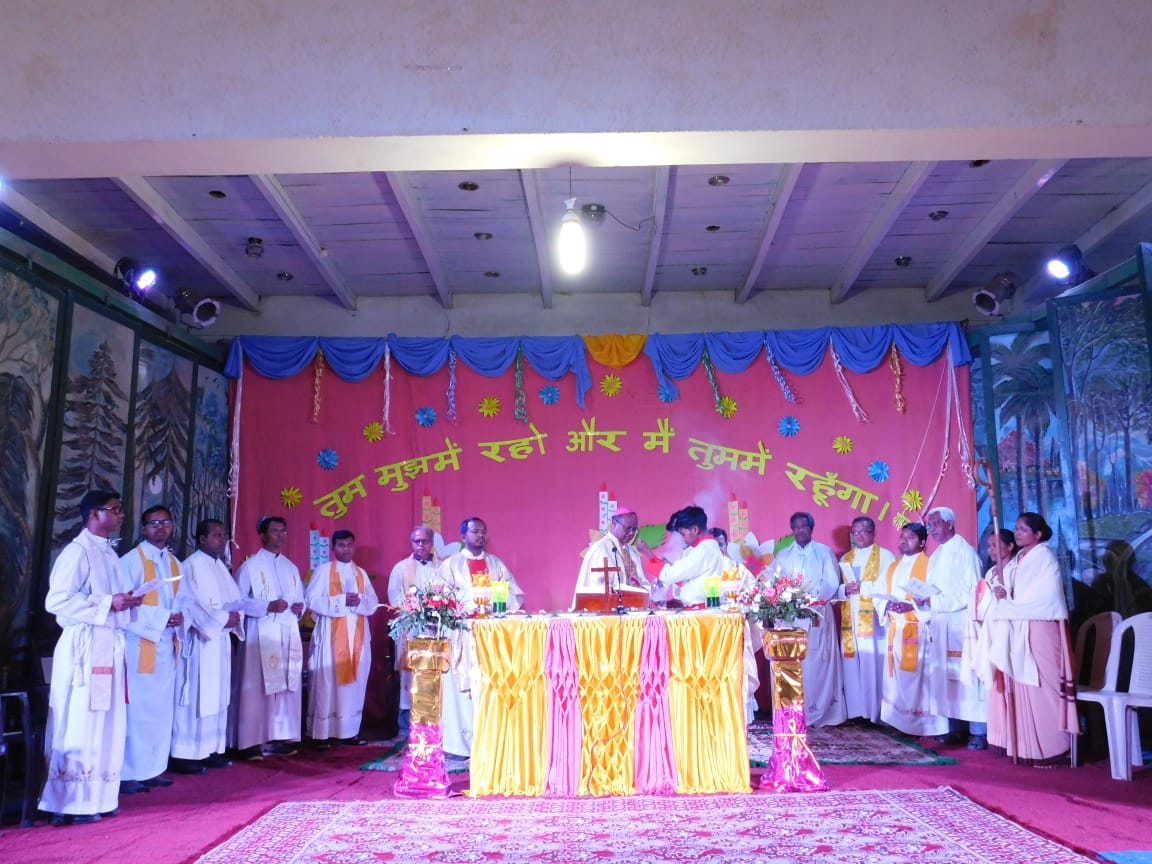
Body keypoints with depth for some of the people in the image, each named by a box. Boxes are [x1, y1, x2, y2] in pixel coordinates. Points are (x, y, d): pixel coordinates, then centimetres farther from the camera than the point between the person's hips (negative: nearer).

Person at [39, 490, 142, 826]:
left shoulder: (109, 553, 16)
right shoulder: (77, 551, -10)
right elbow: (56, 601, -17)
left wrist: (127, 602, 2)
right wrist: (108, 604, -18)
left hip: (111, 645, 9)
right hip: (85, 646, -9)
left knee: (106, 725, 11)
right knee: (79, 726, -3)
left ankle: (96, 798, 20)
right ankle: (70, 804, 6)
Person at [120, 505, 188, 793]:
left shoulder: (175, 564, 15)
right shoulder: (131, 560, -6)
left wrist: (180, 617, -7)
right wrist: (162, 617, -19)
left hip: (167, 644, 7)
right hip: (140, 642, -7)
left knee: (162, 707, 9)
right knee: (138, 708, -6)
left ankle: (154, 769, 17)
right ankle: (130, 773, 2)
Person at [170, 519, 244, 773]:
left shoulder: (221, 566, 16)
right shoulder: (191, 565, -9)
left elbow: (235, 598, 14)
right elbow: (191, 604, -17)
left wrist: (235, 616, -6)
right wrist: (223, 619, -17)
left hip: (221, 640, 8)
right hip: (200, 640, -8)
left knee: (217, 697, 10)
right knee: (195, 697, -6)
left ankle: (211, 750, 17)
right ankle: (184, 754, 0)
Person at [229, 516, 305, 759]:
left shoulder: (291, 567, 16)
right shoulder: (250, 566, -2)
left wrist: (300, 607, -3)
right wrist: (268, 606, -18)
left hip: (289, 635, 6)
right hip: (261, 636, -6)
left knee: (287, 687, 6)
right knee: (257, 687, -7)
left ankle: (279, 738, 14)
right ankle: (252, 741, -1)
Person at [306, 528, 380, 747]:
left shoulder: (362, 573, 14)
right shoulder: (323, 571, 1)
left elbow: (374, 603, 8)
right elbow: (313, 601, -9)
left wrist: (359, 601, -13)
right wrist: (342, 600, -17)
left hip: (358, 636, 4)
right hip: (331, 636, -4)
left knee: (355, 682, 4)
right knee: (327, 683, -4)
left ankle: (349, 731, 11)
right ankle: (321, 733, 2)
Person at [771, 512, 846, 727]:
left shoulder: (824, 552, 8)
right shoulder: (783, 556, 14)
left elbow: (832, 582, -1)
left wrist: (814, 601, -15)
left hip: (818, 614, -2)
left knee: (818, 662, -3)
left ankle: (820, 711, 4)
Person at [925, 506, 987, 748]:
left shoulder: (965, 551, -7)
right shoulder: (936, 557, 17)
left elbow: (973, 592, -14)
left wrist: (937, 601, -19)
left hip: (962, 625, -7)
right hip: (941, 626, 8)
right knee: (947, 677, 7)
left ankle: (978, 732, -2)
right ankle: (955, 728, 13)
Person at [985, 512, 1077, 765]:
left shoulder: (1045, 557, -4)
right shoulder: (1016, 560, 18)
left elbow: (1043, 598, -13)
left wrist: (1006, 602, -9)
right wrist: (1001, 594, -5)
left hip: (1039, 630, -7)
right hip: (1016, 632, 7)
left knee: (1040, 687, -7)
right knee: (1019, 686, 5)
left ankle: (1048, 748, -3)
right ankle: (1024, 743, 10)